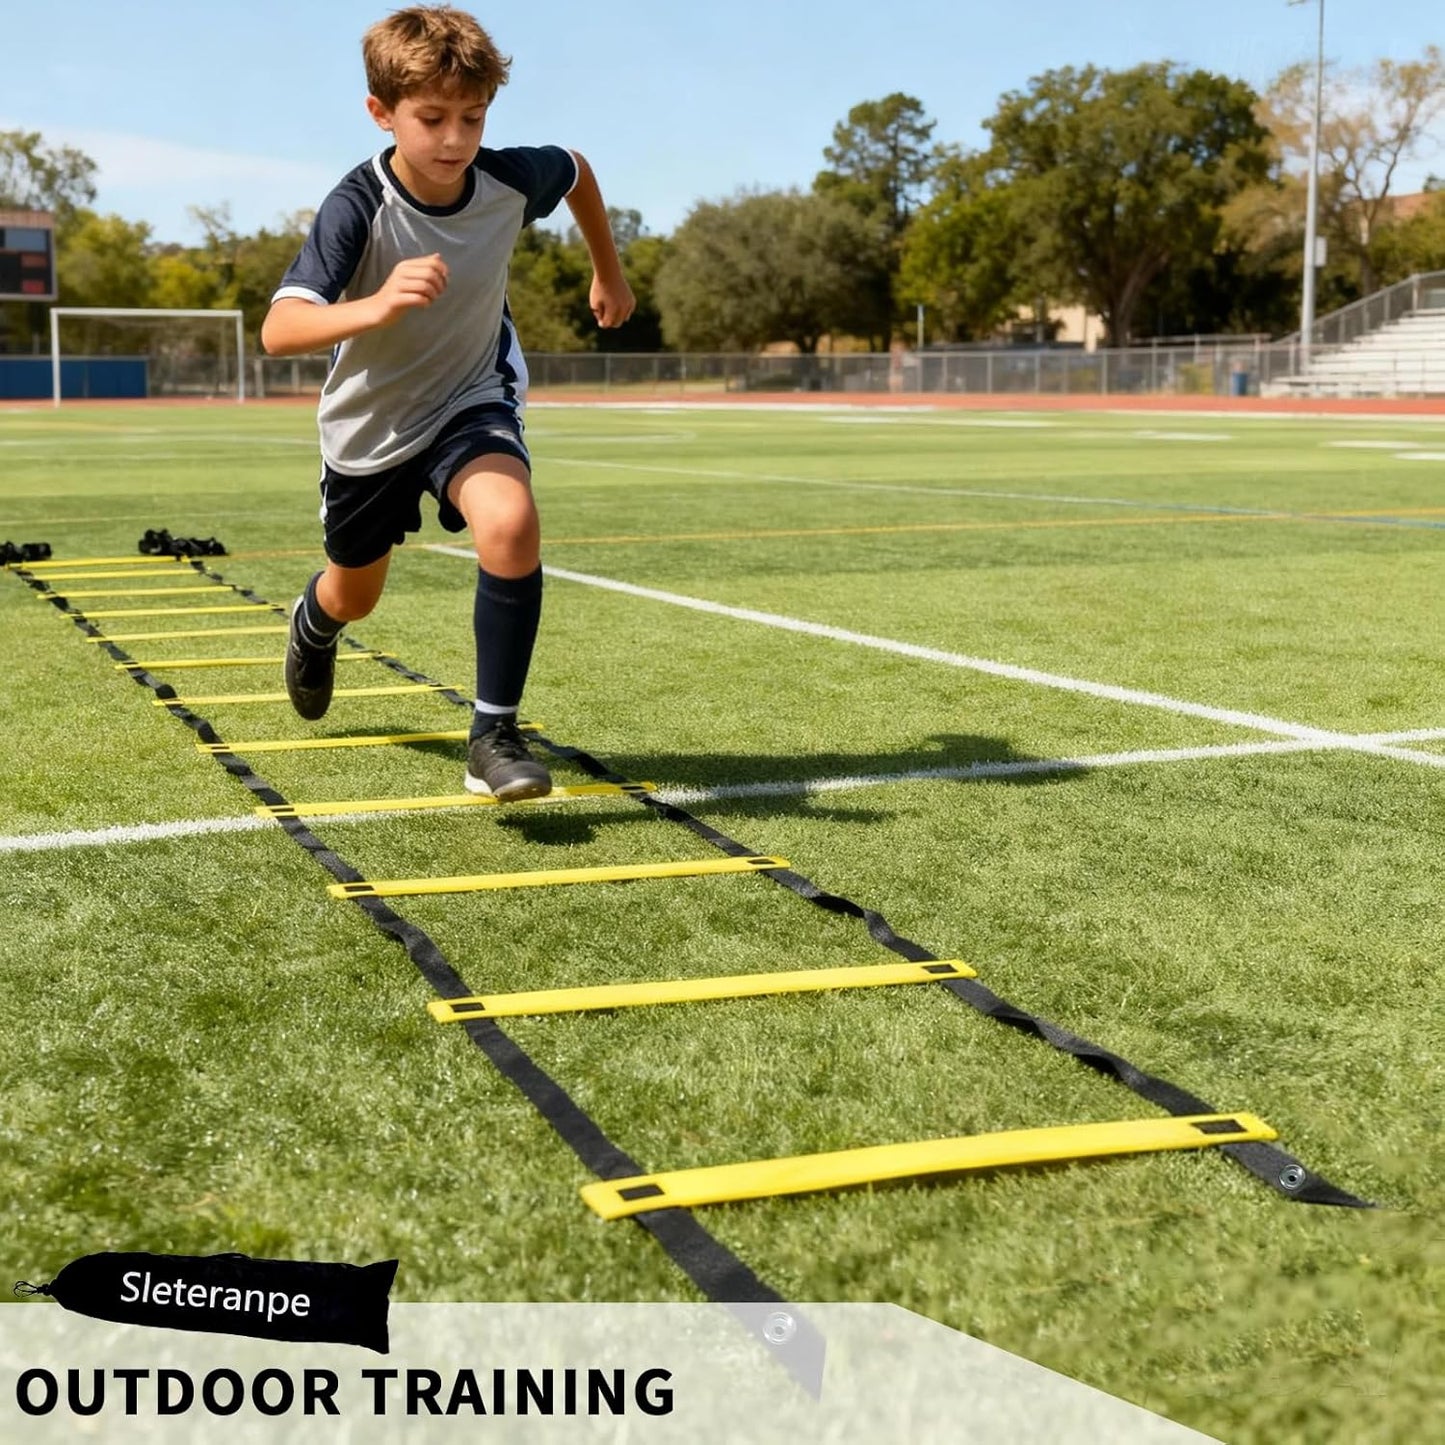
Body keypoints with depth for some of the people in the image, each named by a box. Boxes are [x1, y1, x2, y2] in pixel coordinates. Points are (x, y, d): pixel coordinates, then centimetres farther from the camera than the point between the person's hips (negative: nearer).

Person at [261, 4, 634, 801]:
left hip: (471, 399, 1)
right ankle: (313, 623, 61)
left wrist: (608, 273, 17)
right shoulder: (357, 207, -31)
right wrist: (374, 307, -63)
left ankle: (495, 735, -18)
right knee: (355, 597, 20)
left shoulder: (510, 179, -21)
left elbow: (576, 169, 6)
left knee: (511, 525, -31)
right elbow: (279, 330, -45)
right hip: (370, 421, -1)